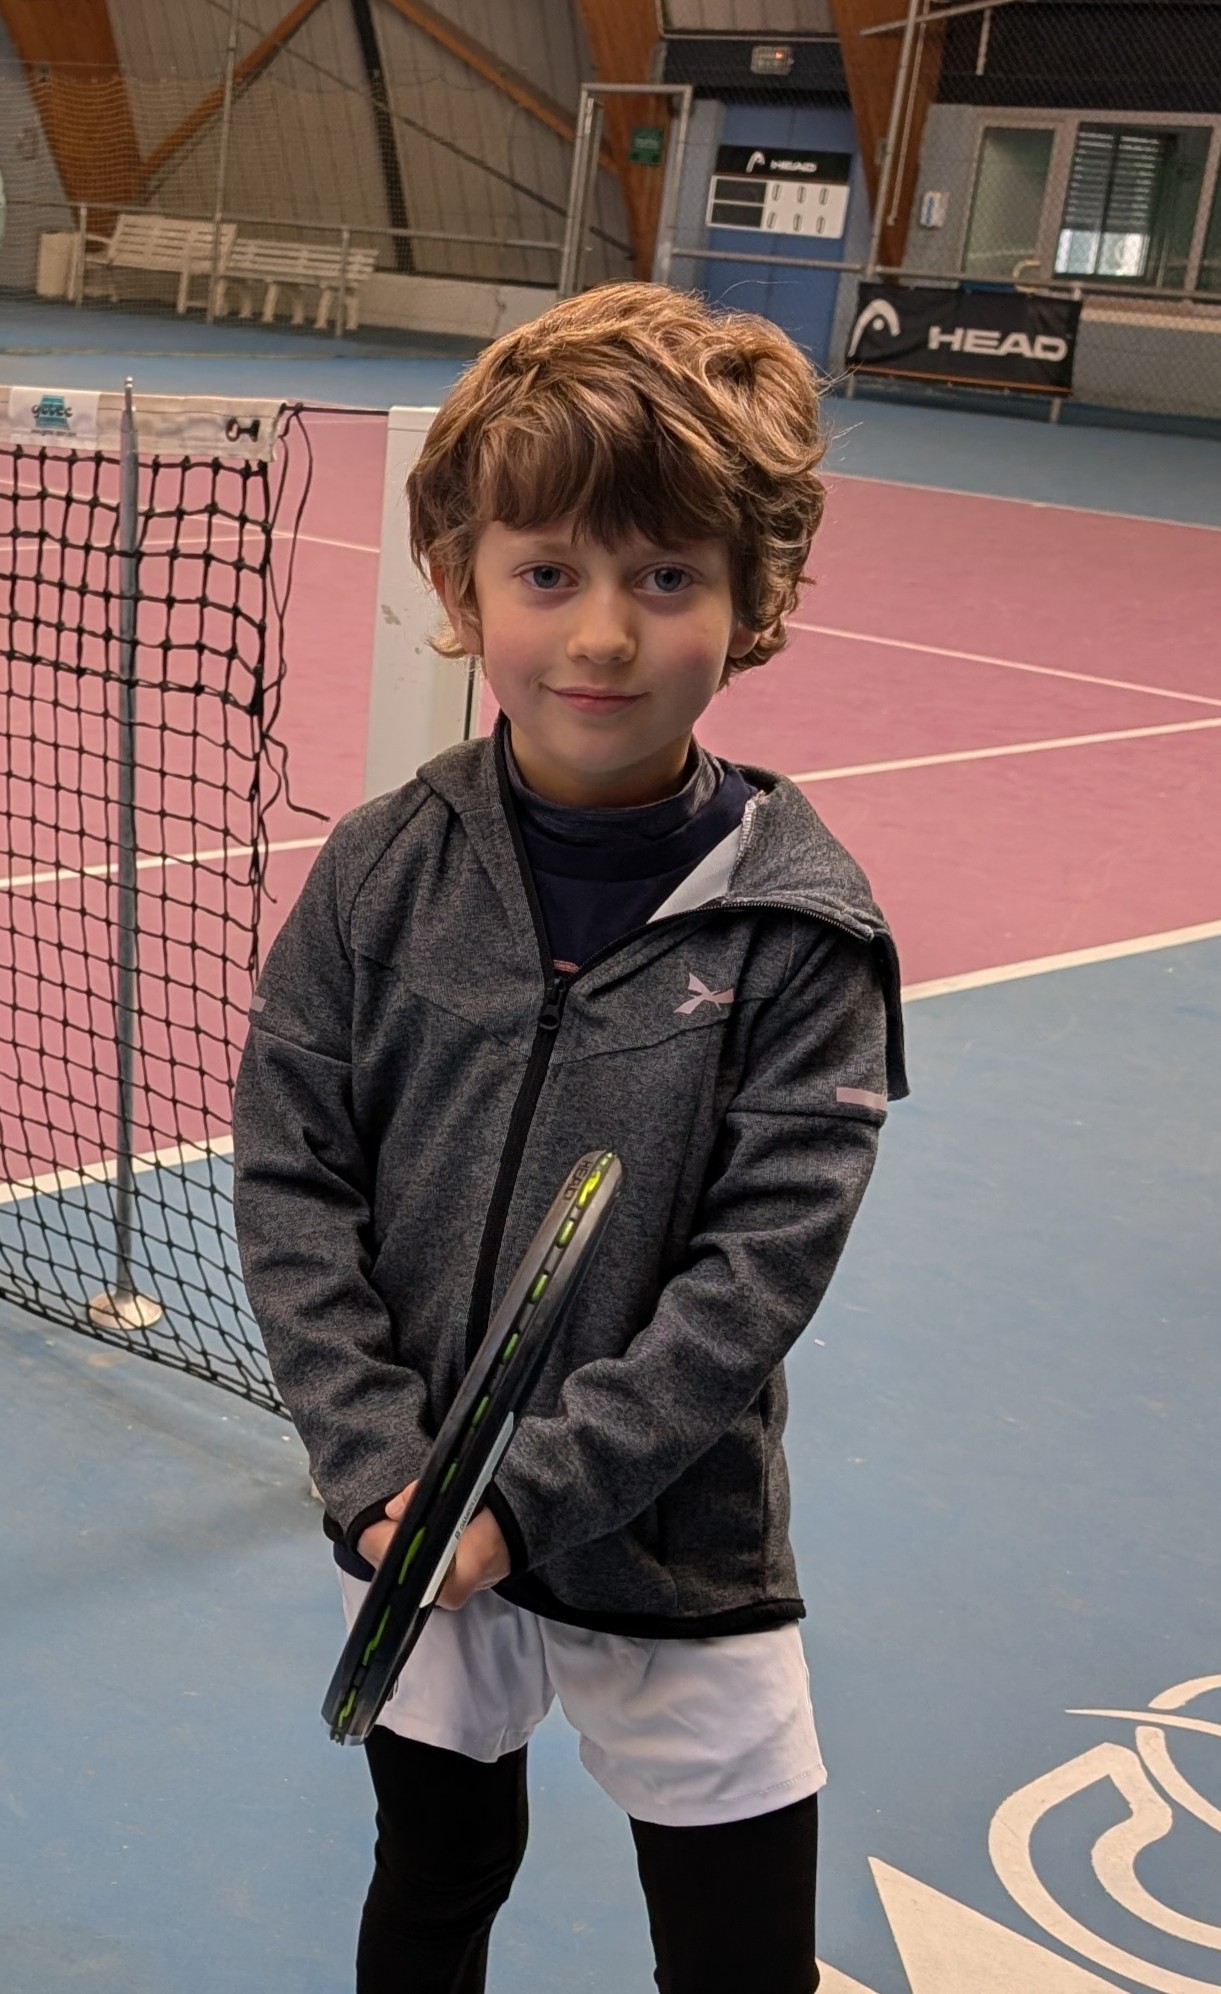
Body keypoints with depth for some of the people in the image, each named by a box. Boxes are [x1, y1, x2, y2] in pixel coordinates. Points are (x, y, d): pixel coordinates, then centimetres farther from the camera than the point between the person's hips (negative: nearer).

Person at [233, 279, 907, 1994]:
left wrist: (526, 1493, -21)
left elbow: (760, 1271, -17)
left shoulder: (798, 925, -14)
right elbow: (289, 1183, -6)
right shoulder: (379, 877, -7)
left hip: (678, 1557, -2)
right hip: (416, 1536, 2)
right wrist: (383, 1471, -15)